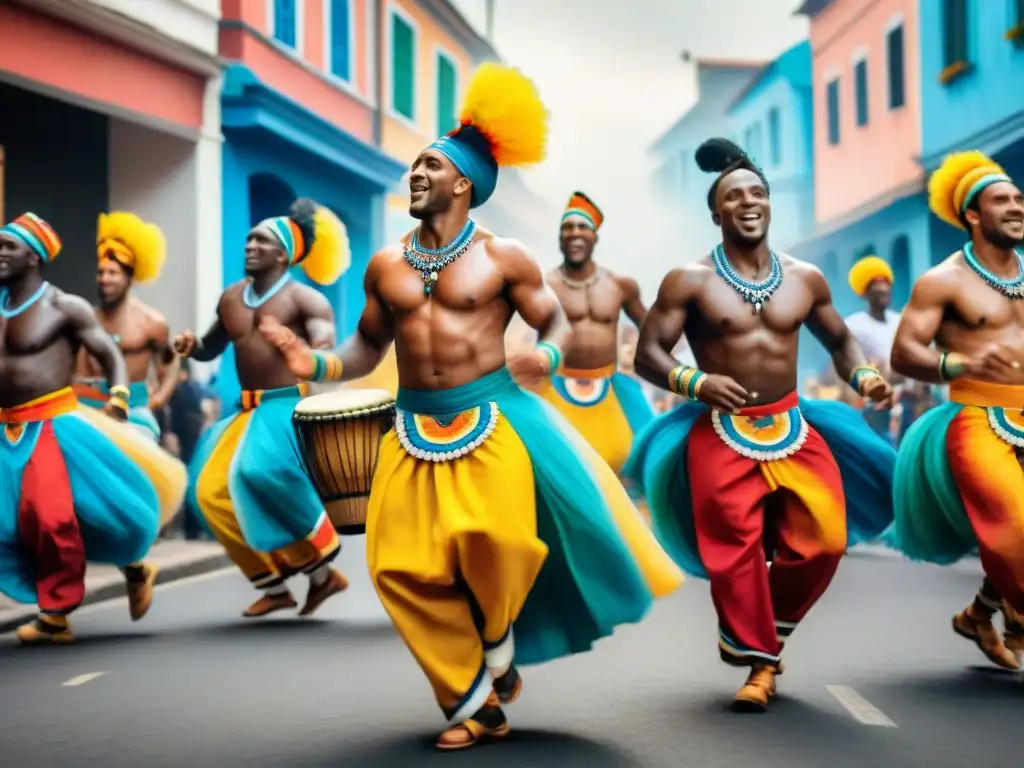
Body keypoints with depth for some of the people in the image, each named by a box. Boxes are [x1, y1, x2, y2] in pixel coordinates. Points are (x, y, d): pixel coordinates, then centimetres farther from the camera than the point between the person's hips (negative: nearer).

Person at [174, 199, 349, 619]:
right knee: (211, 489, -1)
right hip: (249, 409, 8)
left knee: (262, 472, -31)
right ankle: (274, 585, 8)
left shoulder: (303, 299, -7)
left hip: (290, 406, -8)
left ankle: (320, 569, -12)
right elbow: (212, 349, 25)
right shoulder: (231, 299, 12)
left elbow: (328, 353, -19)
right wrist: (192, 345, 1)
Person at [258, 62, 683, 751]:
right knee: (403, 563, -4)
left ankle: (499, 652, 12)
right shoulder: (386, 266, 10)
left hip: (492, 420, -4)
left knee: (495, 542, -23)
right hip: (416, 428, 4)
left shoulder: (503, 257, -2)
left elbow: (558, 320, 5)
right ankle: (474, 701, 9)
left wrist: (548, 356, -18)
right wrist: (318, 365, -1)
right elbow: (369, 346, 17)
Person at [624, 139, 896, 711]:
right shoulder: (689, 281, -4)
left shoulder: (805, 278, 7)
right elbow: (648, 354, -7)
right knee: (735, 551, -4)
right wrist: (697, 383, -24)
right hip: (721, 434, -3)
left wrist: (864, 375, -2)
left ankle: (770, 632, 21)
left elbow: (840, 339, 19)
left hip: (793, 427, 3)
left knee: (826, 539, -6)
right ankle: (759, 660, 12)